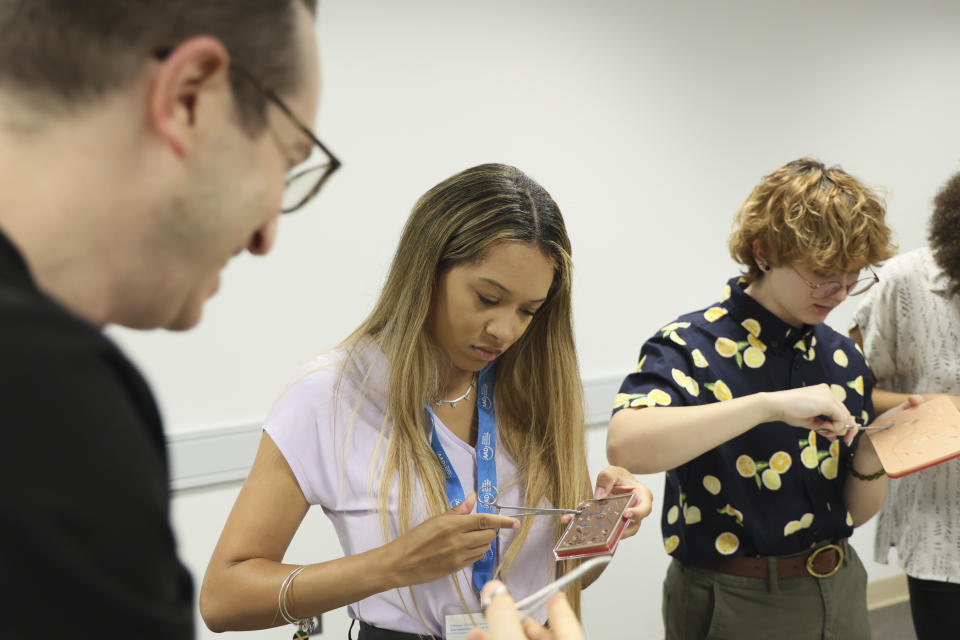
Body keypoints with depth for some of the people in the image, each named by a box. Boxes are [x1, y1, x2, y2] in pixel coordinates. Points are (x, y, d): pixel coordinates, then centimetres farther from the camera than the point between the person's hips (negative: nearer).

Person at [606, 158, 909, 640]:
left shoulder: (842, 357, 3)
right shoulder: (692, 345, -15)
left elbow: (855, 511, 8)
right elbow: (625, 446, -36)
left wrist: (871, 461, -14)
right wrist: (771, 404, -39)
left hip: (839, 596, 6)